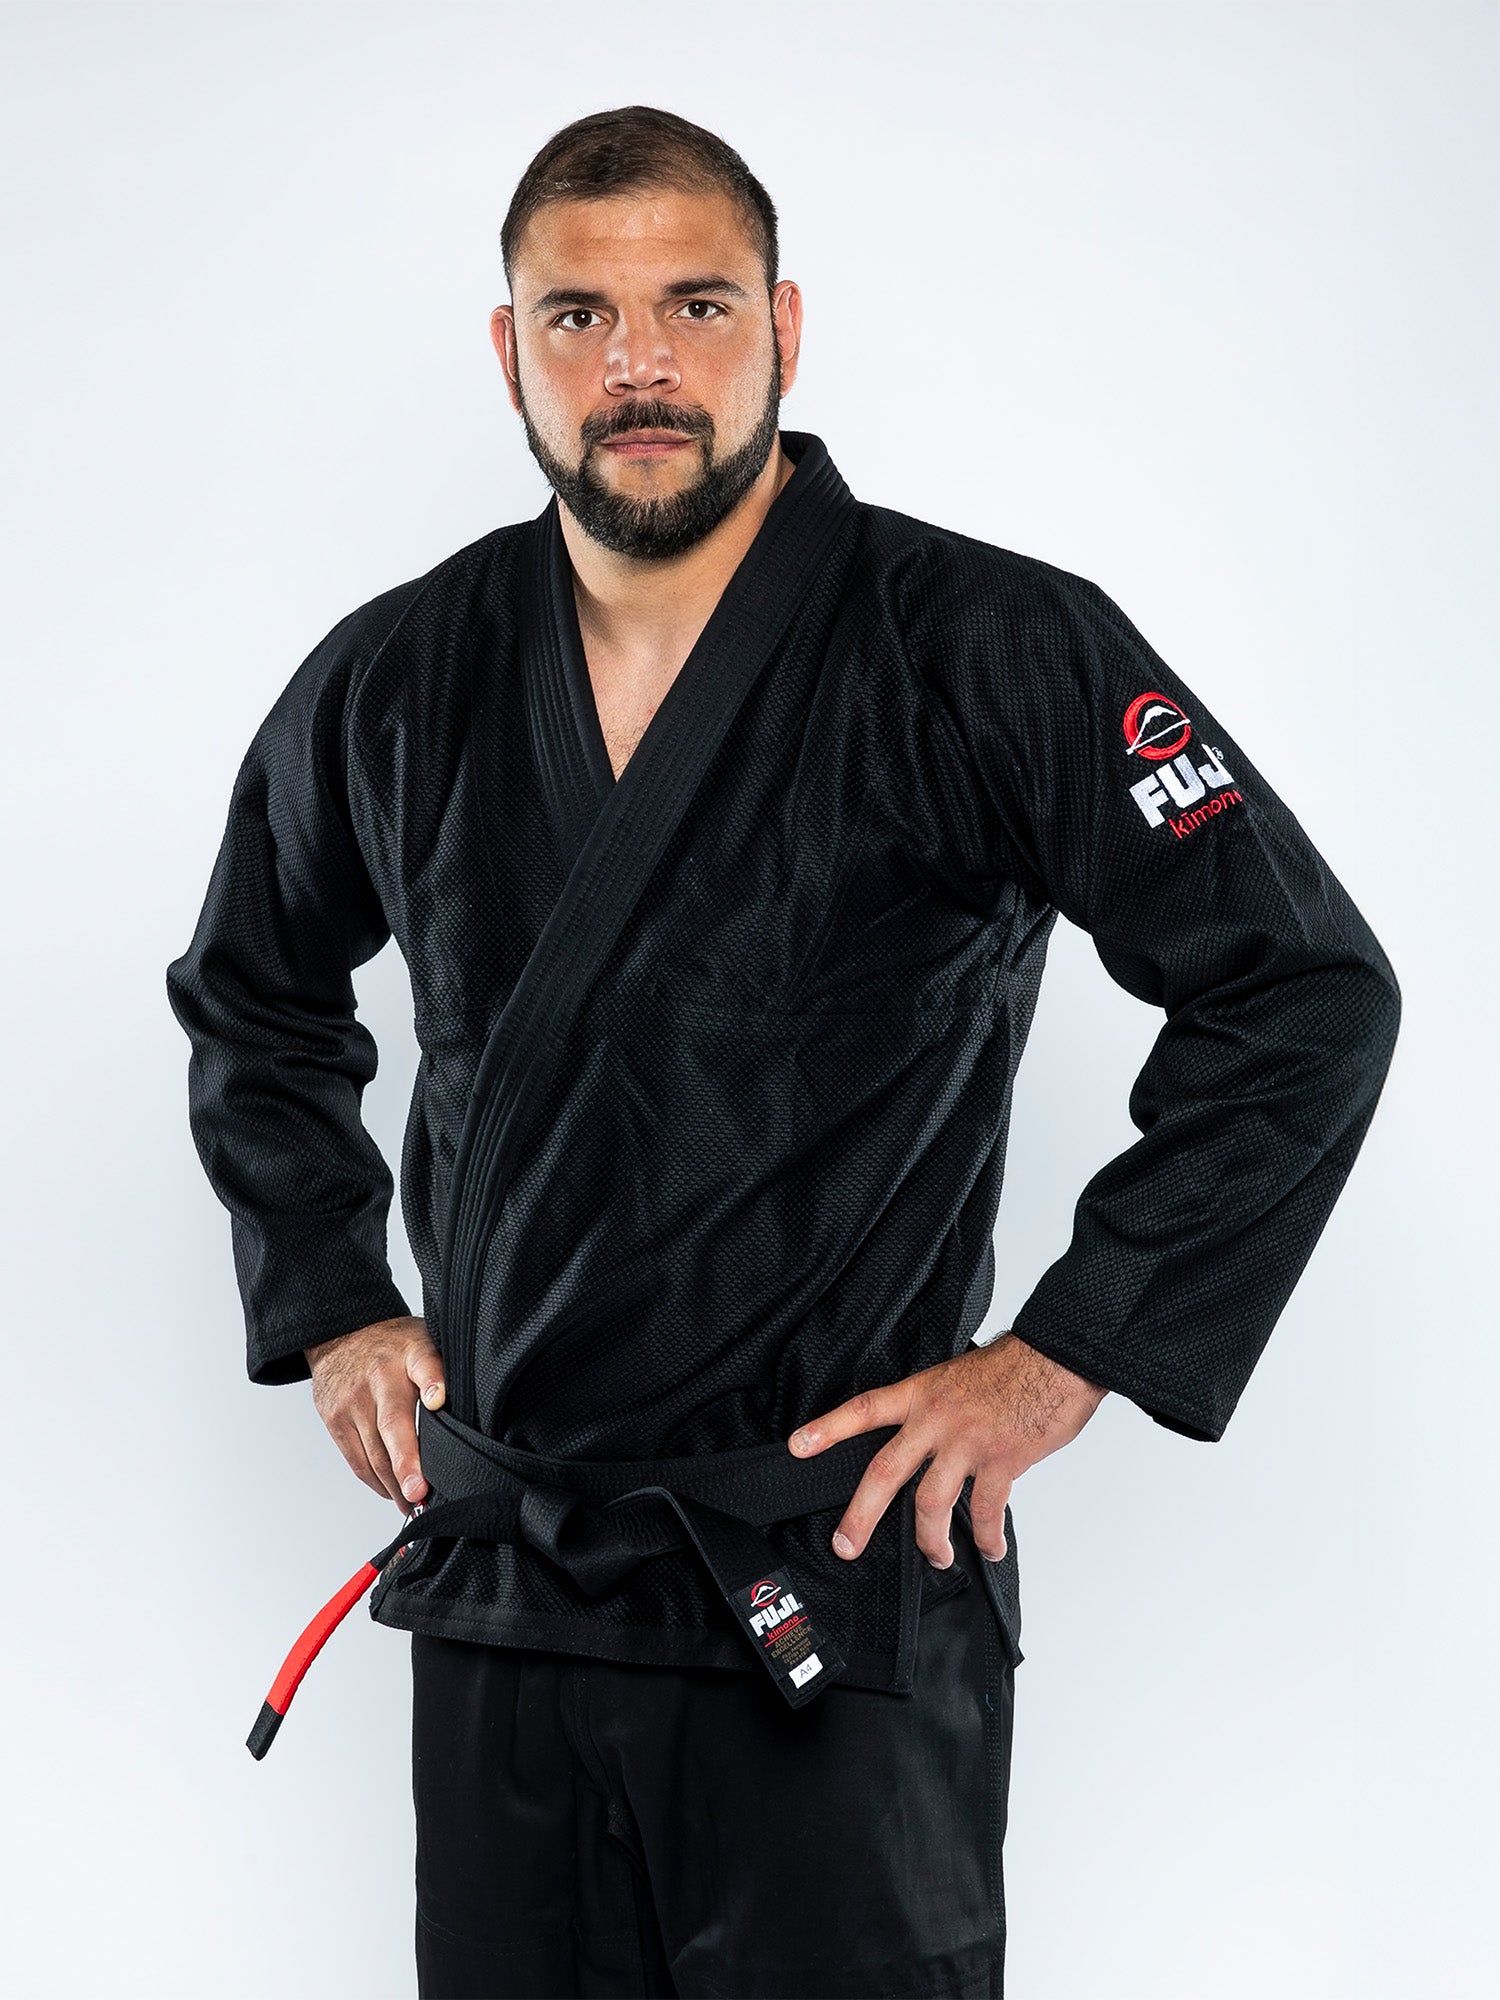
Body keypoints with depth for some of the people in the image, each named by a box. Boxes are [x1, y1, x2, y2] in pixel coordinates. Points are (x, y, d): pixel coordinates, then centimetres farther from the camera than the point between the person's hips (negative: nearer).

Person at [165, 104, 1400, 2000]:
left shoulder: (987, 653, -9)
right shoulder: (390, 685, 5)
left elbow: (1306, 993, -9)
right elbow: (251, 1002, 24)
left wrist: (1062, 1358, -9)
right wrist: (329, 1308, 14)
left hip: (840, 1593, -4)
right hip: (492, 1592, 4)